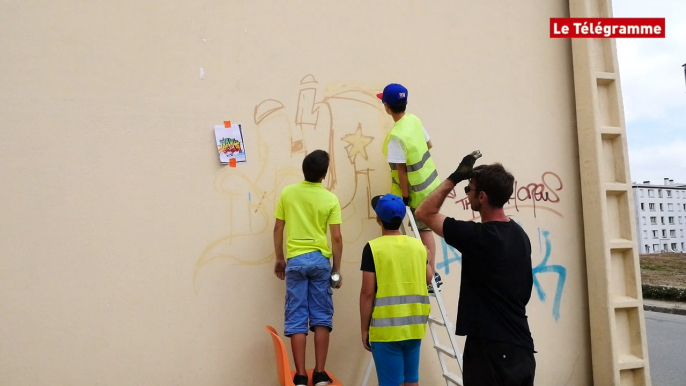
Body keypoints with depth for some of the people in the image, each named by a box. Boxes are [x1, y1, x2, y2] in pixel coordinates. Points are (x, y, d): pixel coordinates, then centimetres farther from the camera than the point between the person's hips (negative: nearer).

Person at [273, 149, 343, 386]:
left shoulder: (287, 193, 1)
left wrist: (279, 259, 15)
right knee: (321, 317, 7)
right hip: (320, 260, 0)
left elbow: (278, 229, 5)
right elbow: (337, 238, -4)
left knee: (296, 318, 3)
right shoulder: (330, 199, -2)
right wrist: (337, 269, 5)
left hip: (295, 260, 0)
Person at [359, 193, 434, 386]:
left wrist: (364, 329, -3)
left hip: (386, 328, -5)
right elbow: (429, 277, 18)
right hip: (414, 326, 5)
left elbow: (367, 293, -12)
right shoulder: (418, 245, 4)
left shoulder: (373, 248, -11)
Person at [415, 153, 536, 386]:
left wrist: (454, 177, -6)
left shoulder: (477, 237, -19)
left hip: (492, 349, -8)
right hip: (520, 347, 8)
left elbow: (425, 213, -7)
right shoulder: (519, 235, 6)